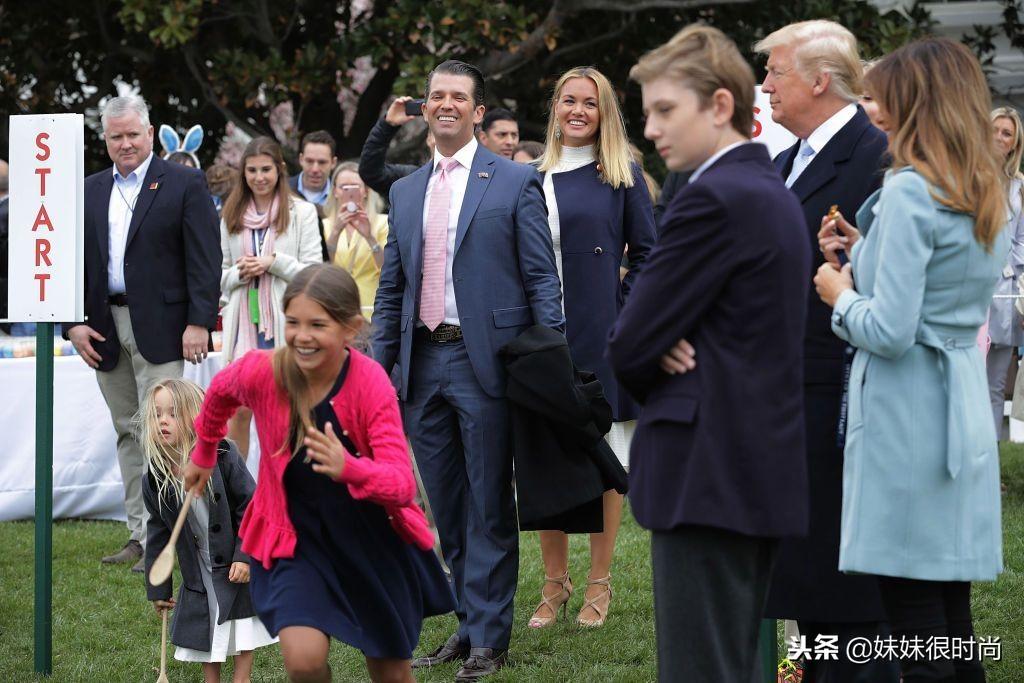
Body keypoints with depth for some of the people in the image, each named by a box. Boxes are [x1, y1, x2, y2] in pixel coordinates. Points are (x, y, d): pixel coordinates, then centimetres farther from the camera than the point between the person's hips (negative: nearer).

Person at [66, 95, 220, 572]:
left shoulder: (184, 185, -1)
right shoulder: (90, 191, 13)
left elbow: (204, 259, -6)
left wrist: (199, 322, -14)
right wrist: (73, 323, 2)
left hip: (159, 327, -5)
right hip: (105, 330, 5)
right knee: (127, 433, 10)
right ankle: (139, 536, 15)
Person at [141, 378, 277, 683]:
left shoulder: (223, 457, -19)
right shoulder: (154, 478, -8)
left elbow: (250, 508, -14)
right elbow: (158, 533, 2)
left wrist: (245, 555, -20)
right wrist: (157, 588, 5)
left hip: (237, 566, -3)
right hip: (198, 573, 3)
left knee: (242, 632, 6)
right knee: (204, 630, 11)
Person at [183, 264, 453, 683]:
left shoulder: (370, 383, -24)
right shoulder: (261, 373, -20)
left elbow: (402, 485, -31)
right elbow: (220, 393, 6)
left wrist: (349, 468, -51)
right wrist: (204, 454, 24)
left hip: (374, 540, 0)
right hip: (295, 537, 0)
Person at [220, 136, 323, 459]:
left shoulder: (302, 212, 3)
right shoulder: (232, 216, 13)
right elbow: (220, 278, 15)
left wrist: (273, 262, -13)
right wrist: (239, 272, -6)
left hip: (285, 323, -3)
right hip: (244, 322, 3)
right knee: (238, 409, 0)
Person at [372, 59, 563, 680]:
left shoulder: (515, 182, -1)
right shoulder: (406, 191, 15)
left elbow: (542, 279, -4)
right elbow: (391, 289, 18)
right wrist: (378, 365, 10)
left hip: (486, 361, -5)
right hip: (424, 364, 5)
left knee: (489, 507, 0)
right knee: (447, 508, 11)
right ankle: (470, 622, 21)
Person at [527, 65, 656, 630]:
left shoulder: (623, 176, 1)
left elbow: (646, 253, 2)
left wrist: (623, 313, -8)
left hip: (601, 334, -3)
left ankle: (599, 584, 11)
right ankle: (554, 584, 14)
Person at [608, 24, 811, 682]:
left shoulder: (713, 199, -15)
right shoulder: (773, 192, 16)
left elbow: (629, 344, -14)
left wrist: (652, 363, 7)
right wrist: (664, 350, -5)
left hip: (708, 474, -10)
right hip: (762, 473, 10)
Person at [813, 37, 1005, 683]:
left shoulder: (910, 192, -15)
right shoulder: (988, 193, 12)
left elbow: (889, 332, -19)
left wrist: (841, 295, -1)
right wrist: (865, 255, 15)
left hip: (906, 409, -9)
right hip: (966, 405, 9)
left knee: (911, 604, -4)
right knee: (952, 605, 13)